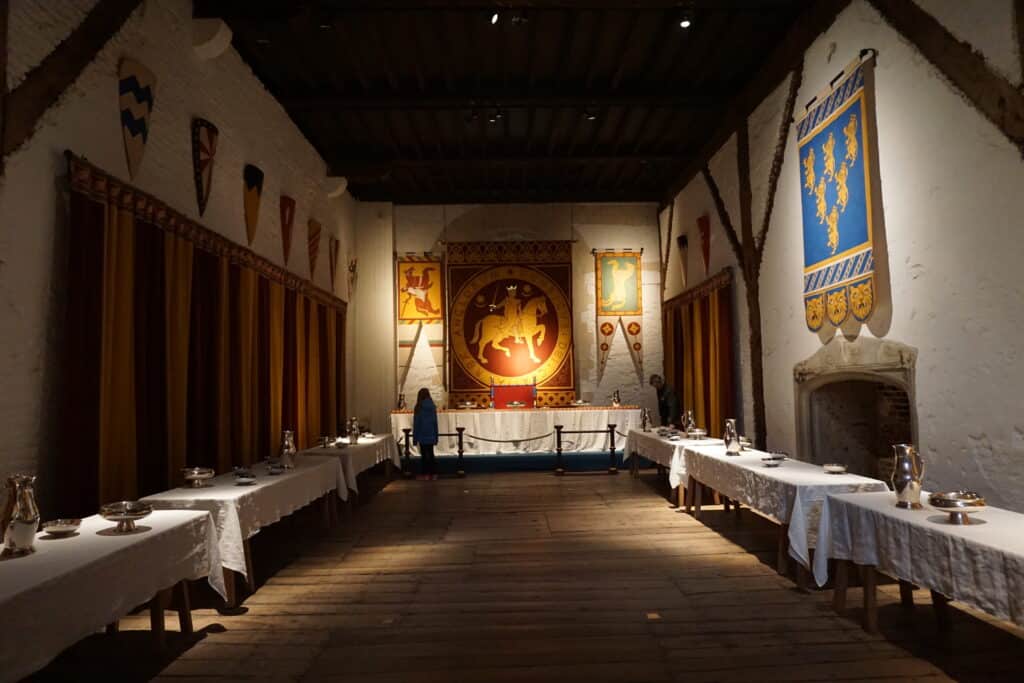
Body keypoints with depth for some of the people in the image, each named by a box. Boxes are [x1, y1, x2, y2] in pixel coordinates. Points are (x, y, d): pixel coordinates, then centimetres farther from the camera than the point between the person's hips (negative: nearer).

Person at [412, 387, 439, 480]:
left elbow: (416, 423, -7)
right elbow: (435, 422, 6)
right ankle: (433, 473, 11)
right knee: (430, 453, 10)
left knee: (424, 454, 4)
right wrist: (436, 437, 13)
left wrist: (415, 437, -1)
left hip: (422, 435, -3)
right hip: (431, 435, 4)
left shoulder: (418, 408, -10)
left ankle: (425, 474, 8)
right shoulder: (433, 406, 1)